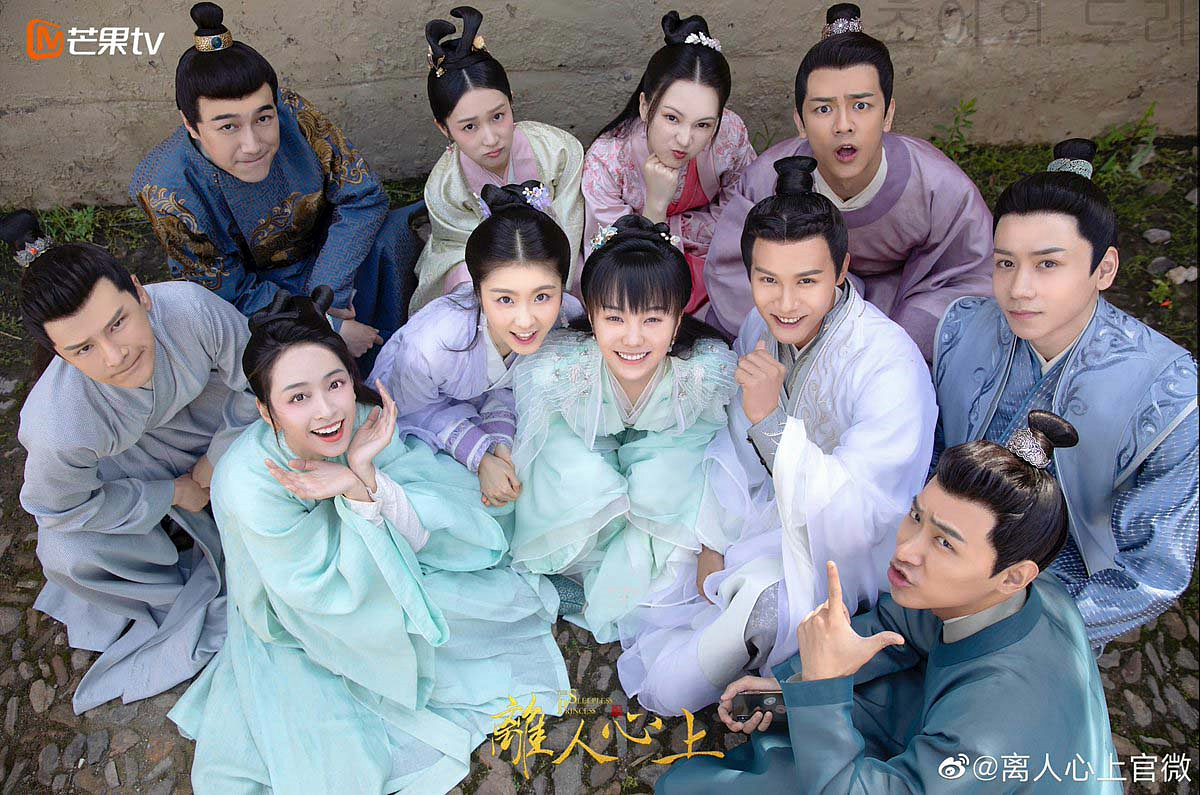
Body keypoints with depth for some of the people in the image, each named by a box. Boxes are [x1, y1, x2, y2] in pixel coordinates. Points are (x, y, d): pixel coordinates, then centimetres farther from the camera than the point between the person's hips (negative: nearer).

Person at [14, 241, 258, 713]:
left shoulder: (191, 309, -41)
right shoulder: (58, 426, -43)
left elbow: (254, 382, -19)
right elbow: (56, 507, -19)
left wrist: (214, 463, -8)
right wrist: (173, 494, -14)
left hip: (192, 408, 3)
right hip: (115, 460, -2)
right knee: (65, 554, -17)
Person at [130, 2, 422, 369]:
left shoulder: (290, 112, -24)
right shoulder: (166, 192, -28)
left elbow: (363, 196, -16)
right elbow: (230, 294, -19)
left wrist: (326, 294, -23)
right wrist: (329, 329, -26)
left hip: (325, 260, 3)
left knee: (394, 232, -25)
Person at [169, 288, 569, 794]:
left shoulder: (366, 419, -25)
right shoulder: (248, 482, -35)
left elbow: (427, 535, -24)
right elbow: (324, 590, -27)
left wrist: (365, 481, -39)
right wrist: (362, 500, -40)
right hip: (301, 628, -3)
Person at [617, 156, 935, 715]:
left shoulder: (889, 365, -28)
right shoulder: (761, 328, -7)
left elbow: (857, 520, -33)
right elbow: (735, 446, 4)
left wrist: (770, 419, -40)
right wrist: (715, 542, -6)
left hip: (844, 560, -7)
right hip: (769, 520, 7)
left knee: (668, 685, -18)